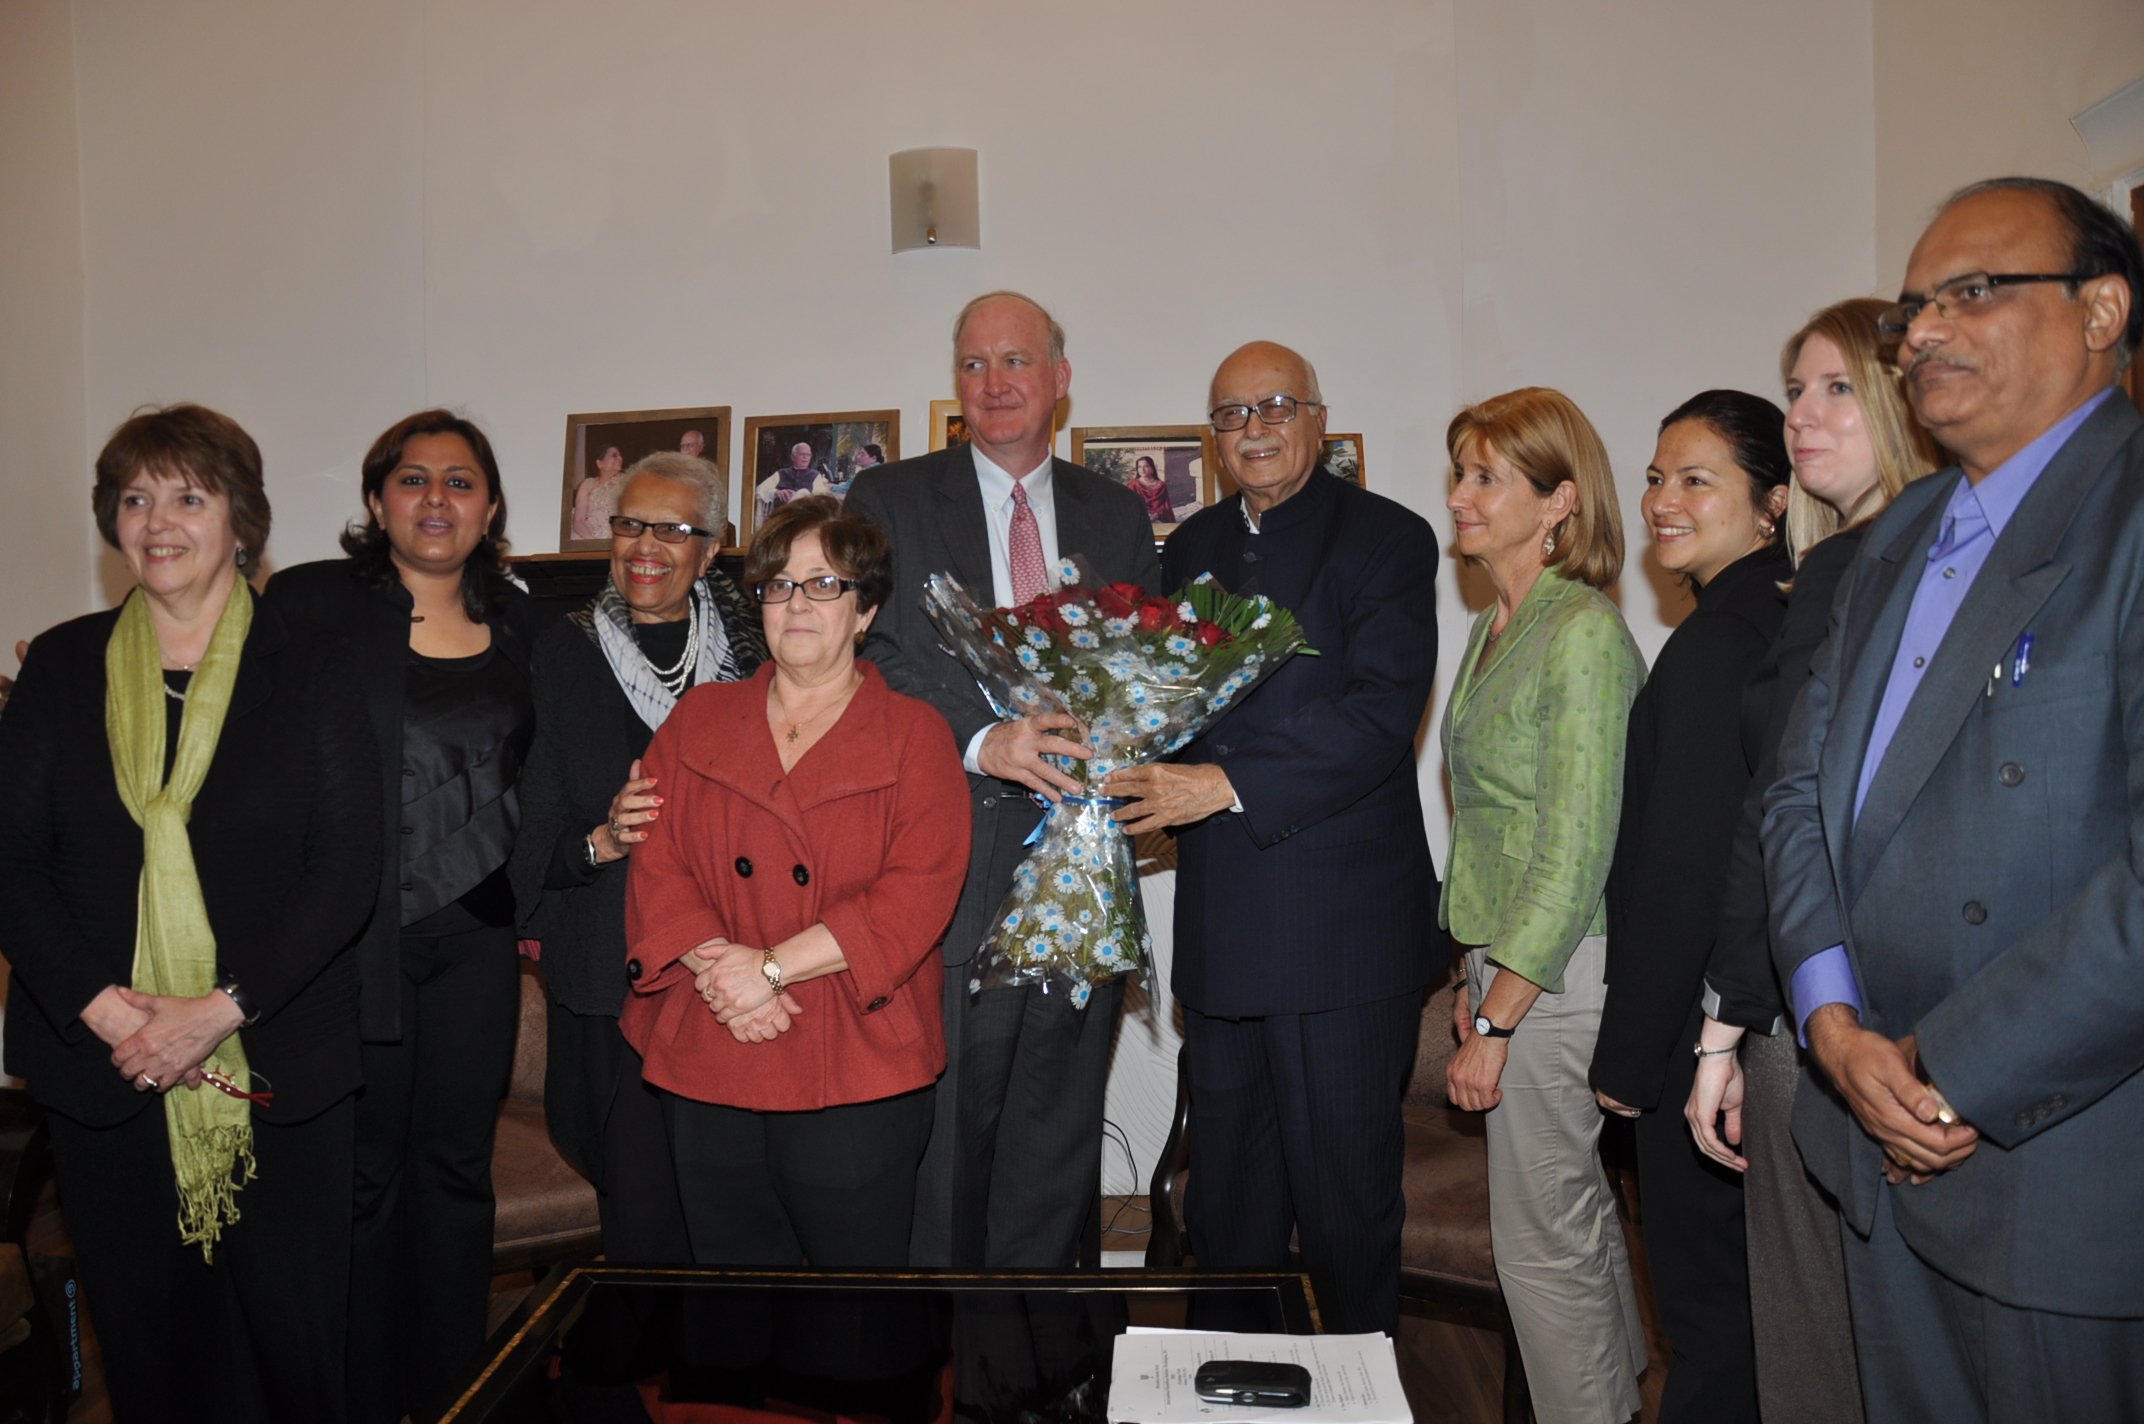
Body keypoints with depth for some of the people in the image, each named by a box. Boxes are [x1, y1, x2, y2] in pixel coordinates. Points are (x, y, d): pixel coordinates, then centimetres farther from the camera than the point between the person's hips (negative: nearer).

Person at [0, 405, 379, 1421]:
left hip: (277, 1065, -2)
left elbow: (348, 866, -6)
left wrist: (223, 1009, -15)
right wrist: (102, 1007, -11)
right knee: (143, 1333, 12)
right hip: (100, 1064, 2)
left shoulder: (309, 671, 0)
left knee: (293, 1334, 6)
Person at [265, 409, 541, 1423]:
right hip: (354, 933, -3)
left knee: (456, 1162, 13)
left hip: (475, 931, 4)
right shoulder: (312, 603, -4)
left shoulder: (517, 623, 9)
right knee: (361, 1171, 6)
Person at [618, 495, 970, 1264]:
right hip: (708, 1068, 3)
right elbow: (655, 862, 3)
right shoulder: (699, 718, 10)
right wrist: (715, 967, -13)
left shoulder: (915, 735, 0)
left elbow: (918, 895, -10)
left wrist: (772, 965, -16)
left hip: (856, 1081, -2)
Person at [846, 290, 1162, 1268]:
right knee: (944, 1127, 3)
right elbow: (869, 664, -7)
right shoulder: (889, 502, 3)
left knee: (1059, 1129, 12)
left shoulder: (1117, 516, 13)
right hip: (951, 869, -3)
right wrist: (980, 743, -23)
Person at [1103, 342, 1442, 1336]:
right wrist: (1152, 766, -3)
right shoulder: (1191, 548, 16)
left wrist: (1228, 785, -20)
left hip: (1344, 922, -5)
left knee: (1345, 1186, 4)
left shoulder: (1387, 537, -3)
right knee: (1225, 1189, 16)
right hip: (1220, 919, 6)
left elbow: (1383, 712, -15)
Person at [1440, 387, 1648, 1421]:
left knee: (1540, 1237, 3)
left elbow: (1576, 852, -20)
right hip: (1511, 963, 9)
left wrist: (1497, 1019, -17)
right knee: (1577, 1212, 22)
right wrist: (1476, 977, 11)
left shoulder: (1585, 636, -17)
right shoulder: (1495, 631, 11)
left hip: (1557, 977, -9)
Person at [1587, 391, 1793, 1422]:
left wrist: (1627, 1059, -12)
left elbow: (1683, 877, -21)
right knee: (1751, 1291, 23)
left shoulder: (1710, 648, -21)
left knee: (1708, 1304, 7)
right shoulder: (1792, 625, 6)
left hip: (1705, 1035, -9)